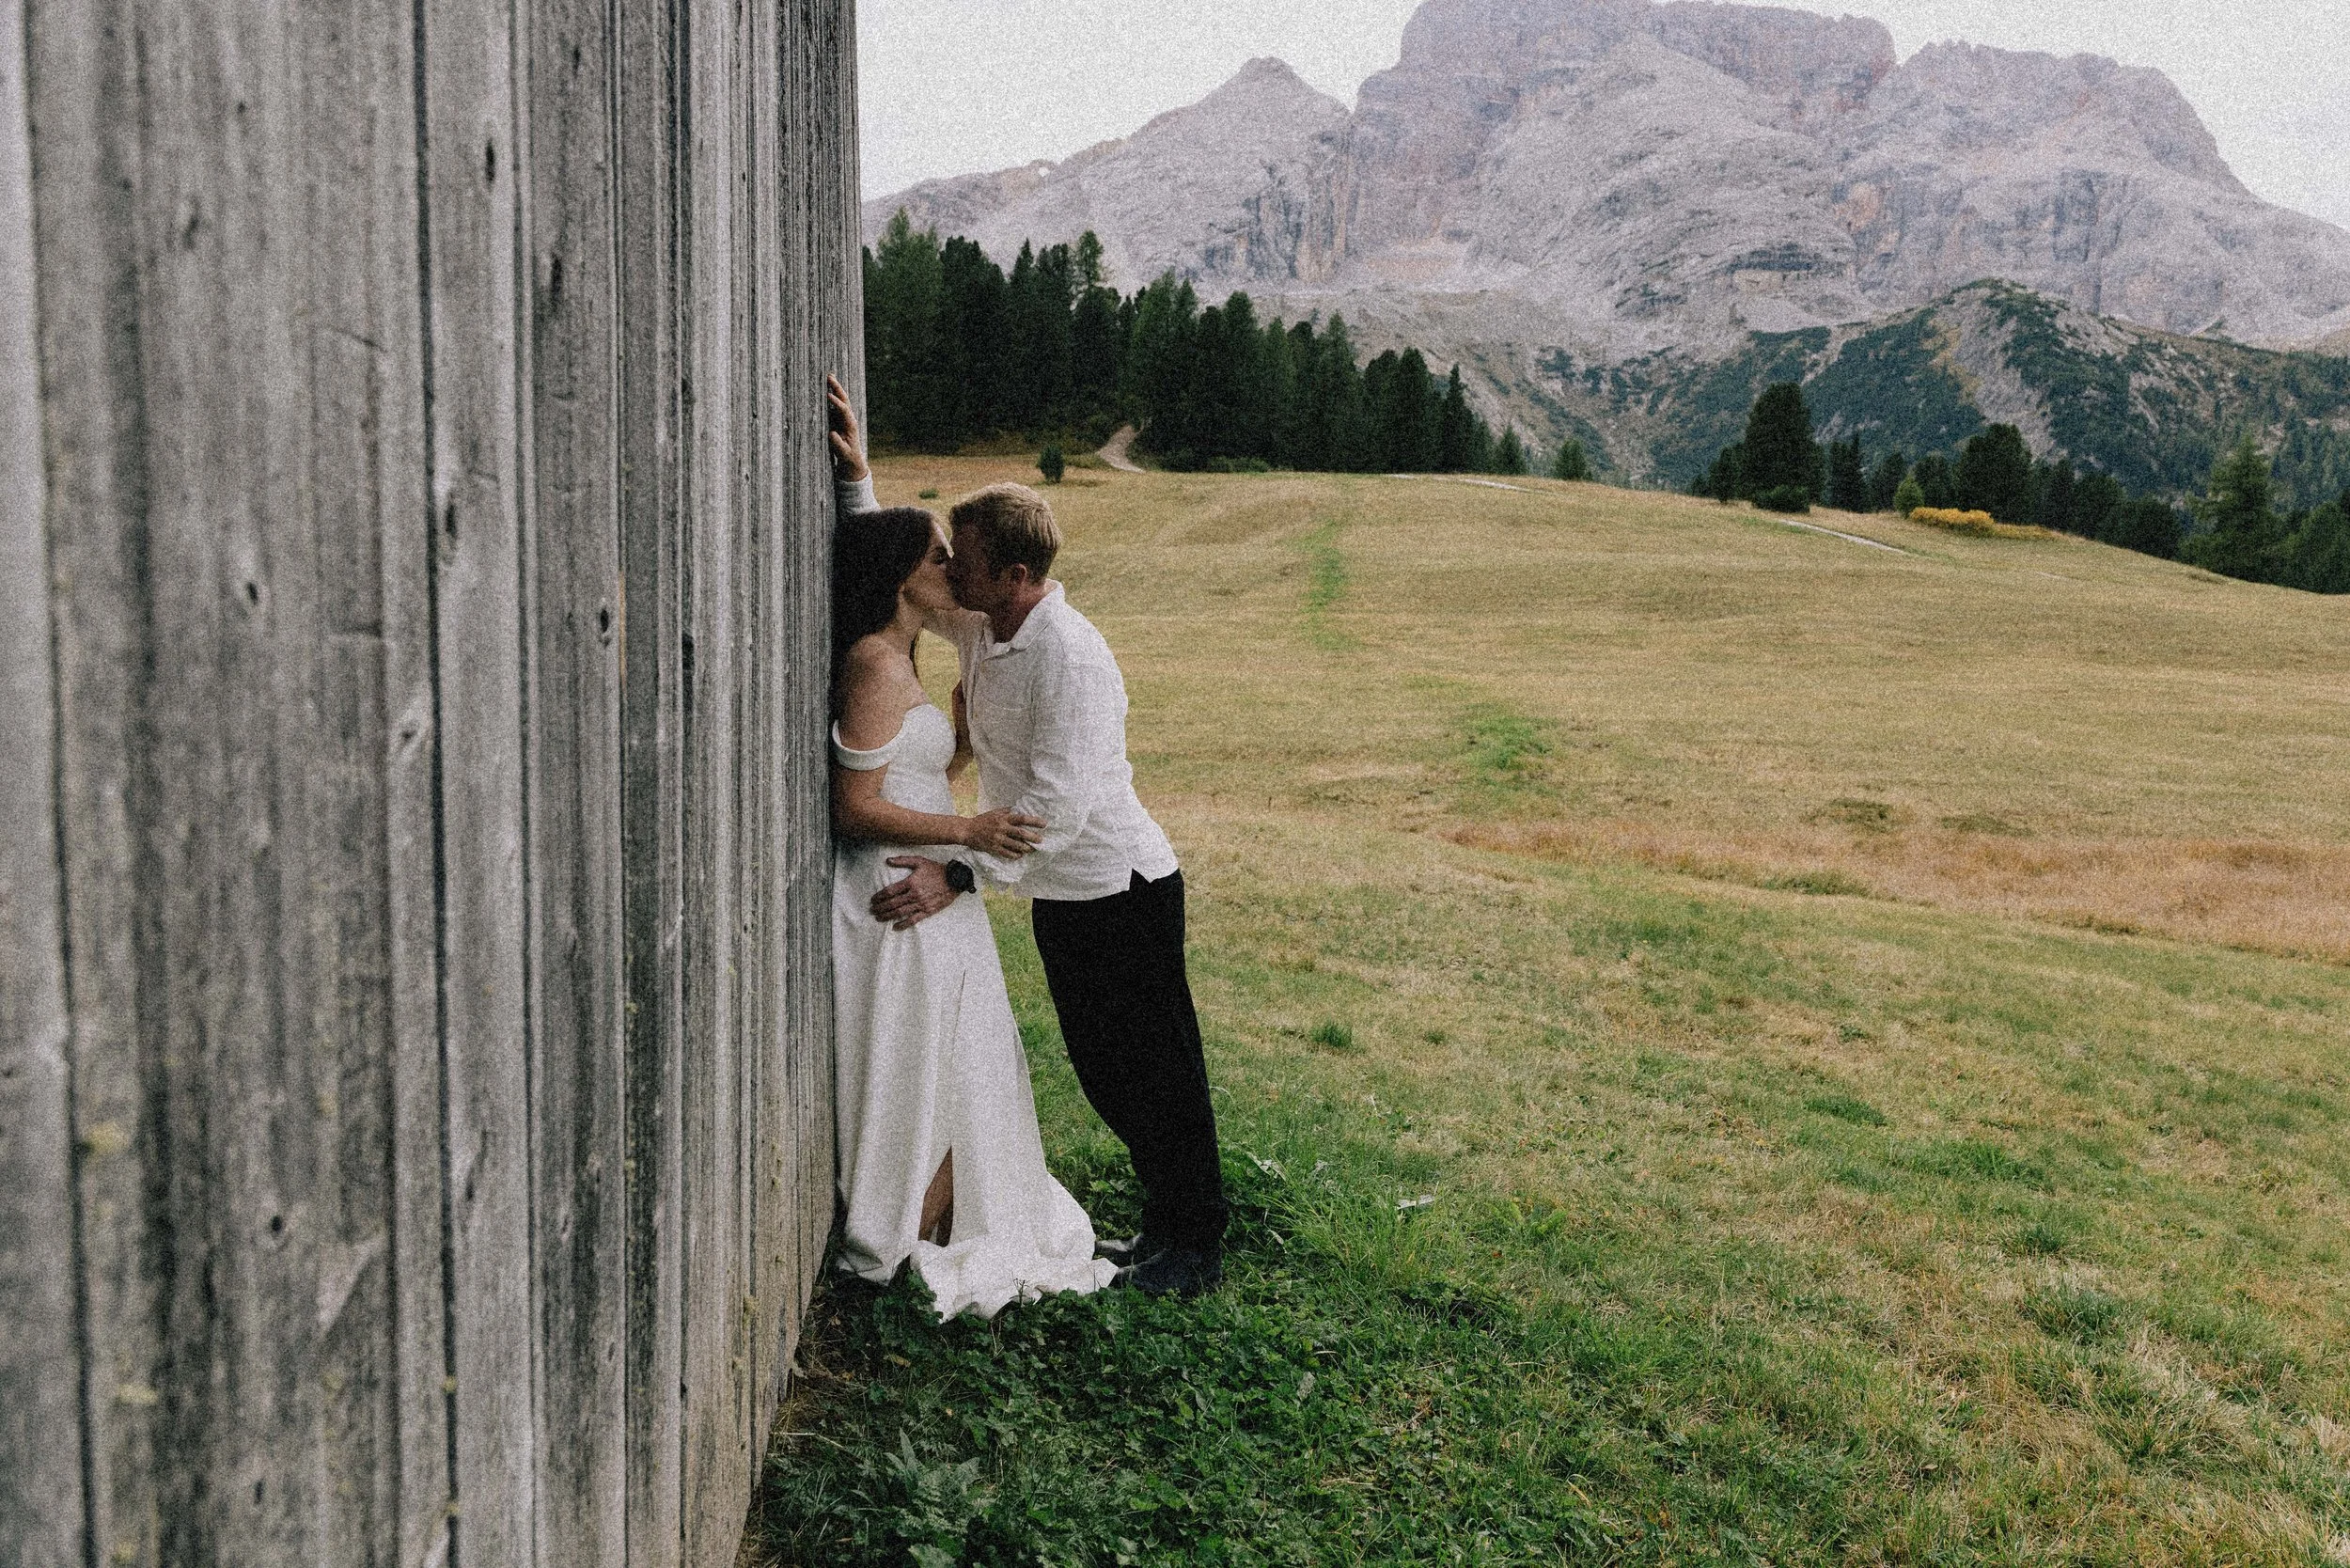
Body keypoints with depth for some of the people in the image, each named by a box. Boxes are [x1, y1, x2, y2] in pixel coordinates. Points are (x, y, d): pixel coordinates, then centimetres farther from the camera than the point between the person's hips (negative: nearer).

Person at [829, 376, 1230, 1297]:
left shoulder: (1069, 656, -25)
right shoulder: (977, 625, 1)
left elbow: (1059, 806, -30)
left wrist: (961, 875, -34)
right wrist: (855, 478, 5)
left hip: (1121, 892, -9)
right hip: (1060, 897, 9)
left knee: (1156, 1071, 4)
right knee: (1101, 1070, 17)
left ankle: (1197, 1247, 20)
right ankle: (1164, 1221, 33)